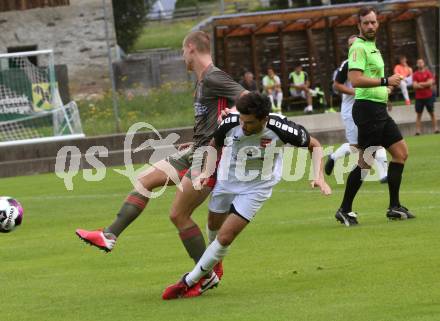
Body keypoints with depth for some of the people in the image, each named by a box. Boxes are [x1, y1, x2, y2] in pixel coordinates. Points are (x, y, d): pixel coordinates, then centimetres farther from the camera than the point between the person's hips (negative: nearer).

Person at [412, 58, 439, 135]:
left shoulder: (428, 73, 2)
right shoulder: (415, 74, 3)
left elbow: (430, 82, -10)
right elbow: (415, 85, -7)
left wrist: (420, 84, -9)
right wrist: (426, 84, -13)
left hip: (428, 96, 0)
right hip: (419, 97, 0)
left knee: (432, 113, 5)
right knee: (419, 114, -1)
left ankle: (435, 128, 7)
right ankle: (418, 130, -4)